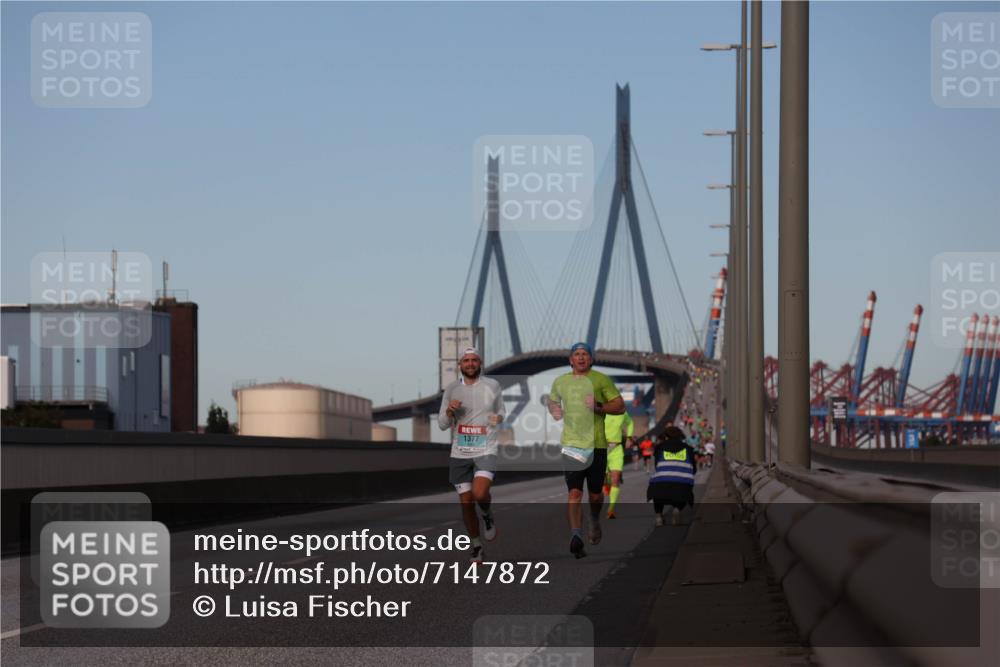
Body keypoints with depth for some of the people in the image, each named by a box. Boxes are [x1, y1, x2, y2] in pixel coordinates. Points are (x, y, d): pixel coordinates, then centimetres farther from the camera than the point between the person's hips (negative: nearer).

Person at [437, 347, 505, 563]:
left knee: (480, 494, -23)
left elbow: (501, 411, 16)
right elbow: (442, 424, 6)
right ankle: (476, 547, 20)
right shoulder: (452, 389, 4)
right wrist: (449, 411, -15)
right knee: (466, 503, 4)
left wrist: (499, 418, -8)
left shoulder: (493, 386, 1)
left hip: (486, 451, -2)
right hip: (460, 453, 2)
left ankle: (488, 515, 11)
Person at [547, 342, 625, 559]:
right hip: (571, 444, 1)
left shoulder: (601, 380, 3)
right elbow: (552, 401, 33)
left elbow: (620, 406, 1)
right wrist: (554, 410, 10)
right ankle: (576, 536, -24)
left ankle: (595, 521, 40)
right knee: (574, 493, -15)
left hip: (597, 444, -1)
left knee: (595, 494, 9)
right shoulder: (560, 382, 13)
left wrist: (599, 407, -15)